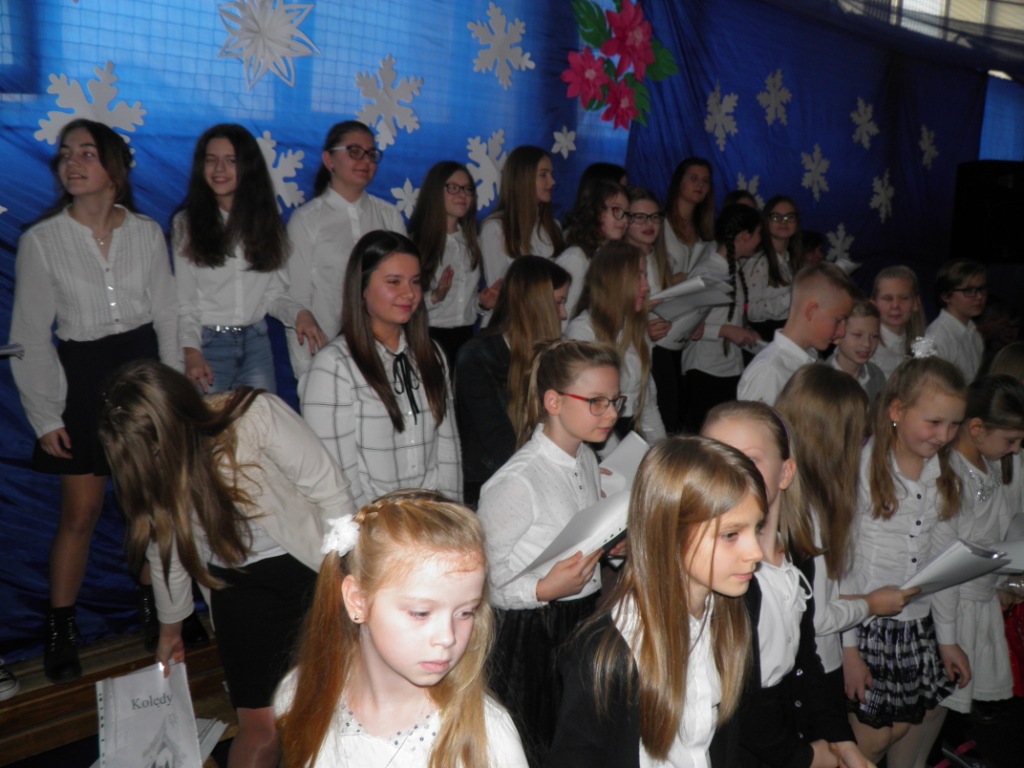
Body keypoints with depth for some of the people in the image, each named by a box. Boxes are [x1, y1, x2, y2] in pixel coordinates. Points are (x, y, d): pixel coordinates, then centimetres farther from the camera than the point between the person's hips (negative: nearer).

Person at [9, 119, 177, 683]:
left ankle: (154, 605, 29)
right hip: (81, 372, -2)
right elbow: (31, 336, -2)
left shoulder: (146, 233, 0)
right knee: (81, 511, 1)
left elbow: (166, 314, 5)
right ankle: (60, 630, 18)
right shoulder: (41, 240, -5)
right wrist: (45, 416, -5)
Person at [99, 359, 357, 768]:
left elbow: (329, 491, -15)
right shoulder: (148, 463, -5)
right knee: (260, 726, -1)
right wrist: (170, 629, 25)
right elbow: (167, 550, 12)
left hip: (311, 568, -3)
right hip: (240, 584, 3)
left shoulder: (257, 416, -24)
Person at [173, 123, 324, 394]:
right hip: (207, 343, -2)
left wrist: (299, 313, -14)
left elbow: (273, 294, 6)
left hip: (256, 343, 2)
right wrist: (191, 352, -17)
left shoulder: (265, 221, 9)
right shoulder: (186, 224, 1)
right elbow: (183, 301, -2)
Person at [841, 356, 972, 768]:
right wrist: (848, 648, -11)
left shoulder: (944, 477, 2)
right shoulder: (860, 469, -16)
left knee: (925, 719, 14)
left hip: (918, 626, 6)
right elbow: (839, 565, -13)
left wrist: (946, 638, 11)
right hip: (866, 626, -6)